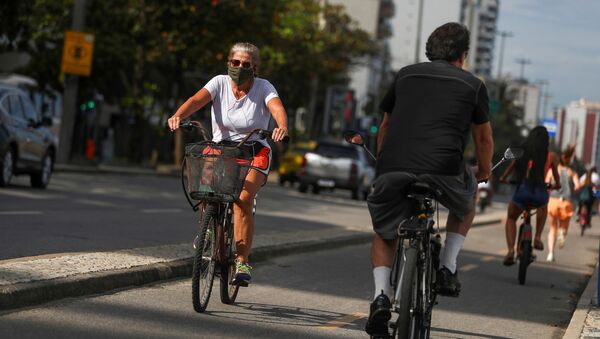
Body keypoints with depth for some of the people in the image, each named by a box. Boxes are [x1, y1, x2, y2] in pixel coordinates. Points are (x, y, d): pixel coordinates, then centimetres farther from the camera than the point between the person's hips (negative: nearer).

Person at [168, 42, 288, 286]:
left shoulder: (263, 87, -7)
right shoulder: (220, 83, -3)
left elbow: (277, 107, -26)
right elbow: (197, 100, -20)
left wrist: (282, 127, -49)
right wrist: (178, 116, -41)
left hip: (254, 153, -2)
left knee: (243, 199, -27)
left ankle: (242, 262, -20)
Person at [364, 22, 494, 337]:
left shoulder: (405, 75, 22)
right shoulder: (473, 85, 16)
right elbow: (484, 138, 25)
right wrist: (484, 171, 44)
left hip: (392, 170, 2)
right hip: (443, 171, -2)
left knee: (384, 235, 24)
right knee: (467, 198, 33)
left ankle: (381, 296, -1)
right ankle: (447, 268, 19)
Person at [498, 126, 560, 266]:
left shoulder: (522, 152, 6)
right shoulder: (550, 156, 7)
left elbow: (511, 167, 22)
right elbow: (556, 177, 22)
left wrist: (503, 178, 41)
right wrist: (557, 185, 45)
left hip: (522, 191, -1)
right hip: (540, 193, 1)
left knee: (511, 219, 25)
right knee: (543, 208, 39)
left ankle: (510, 250, 5)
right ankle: (538, 237, 24)